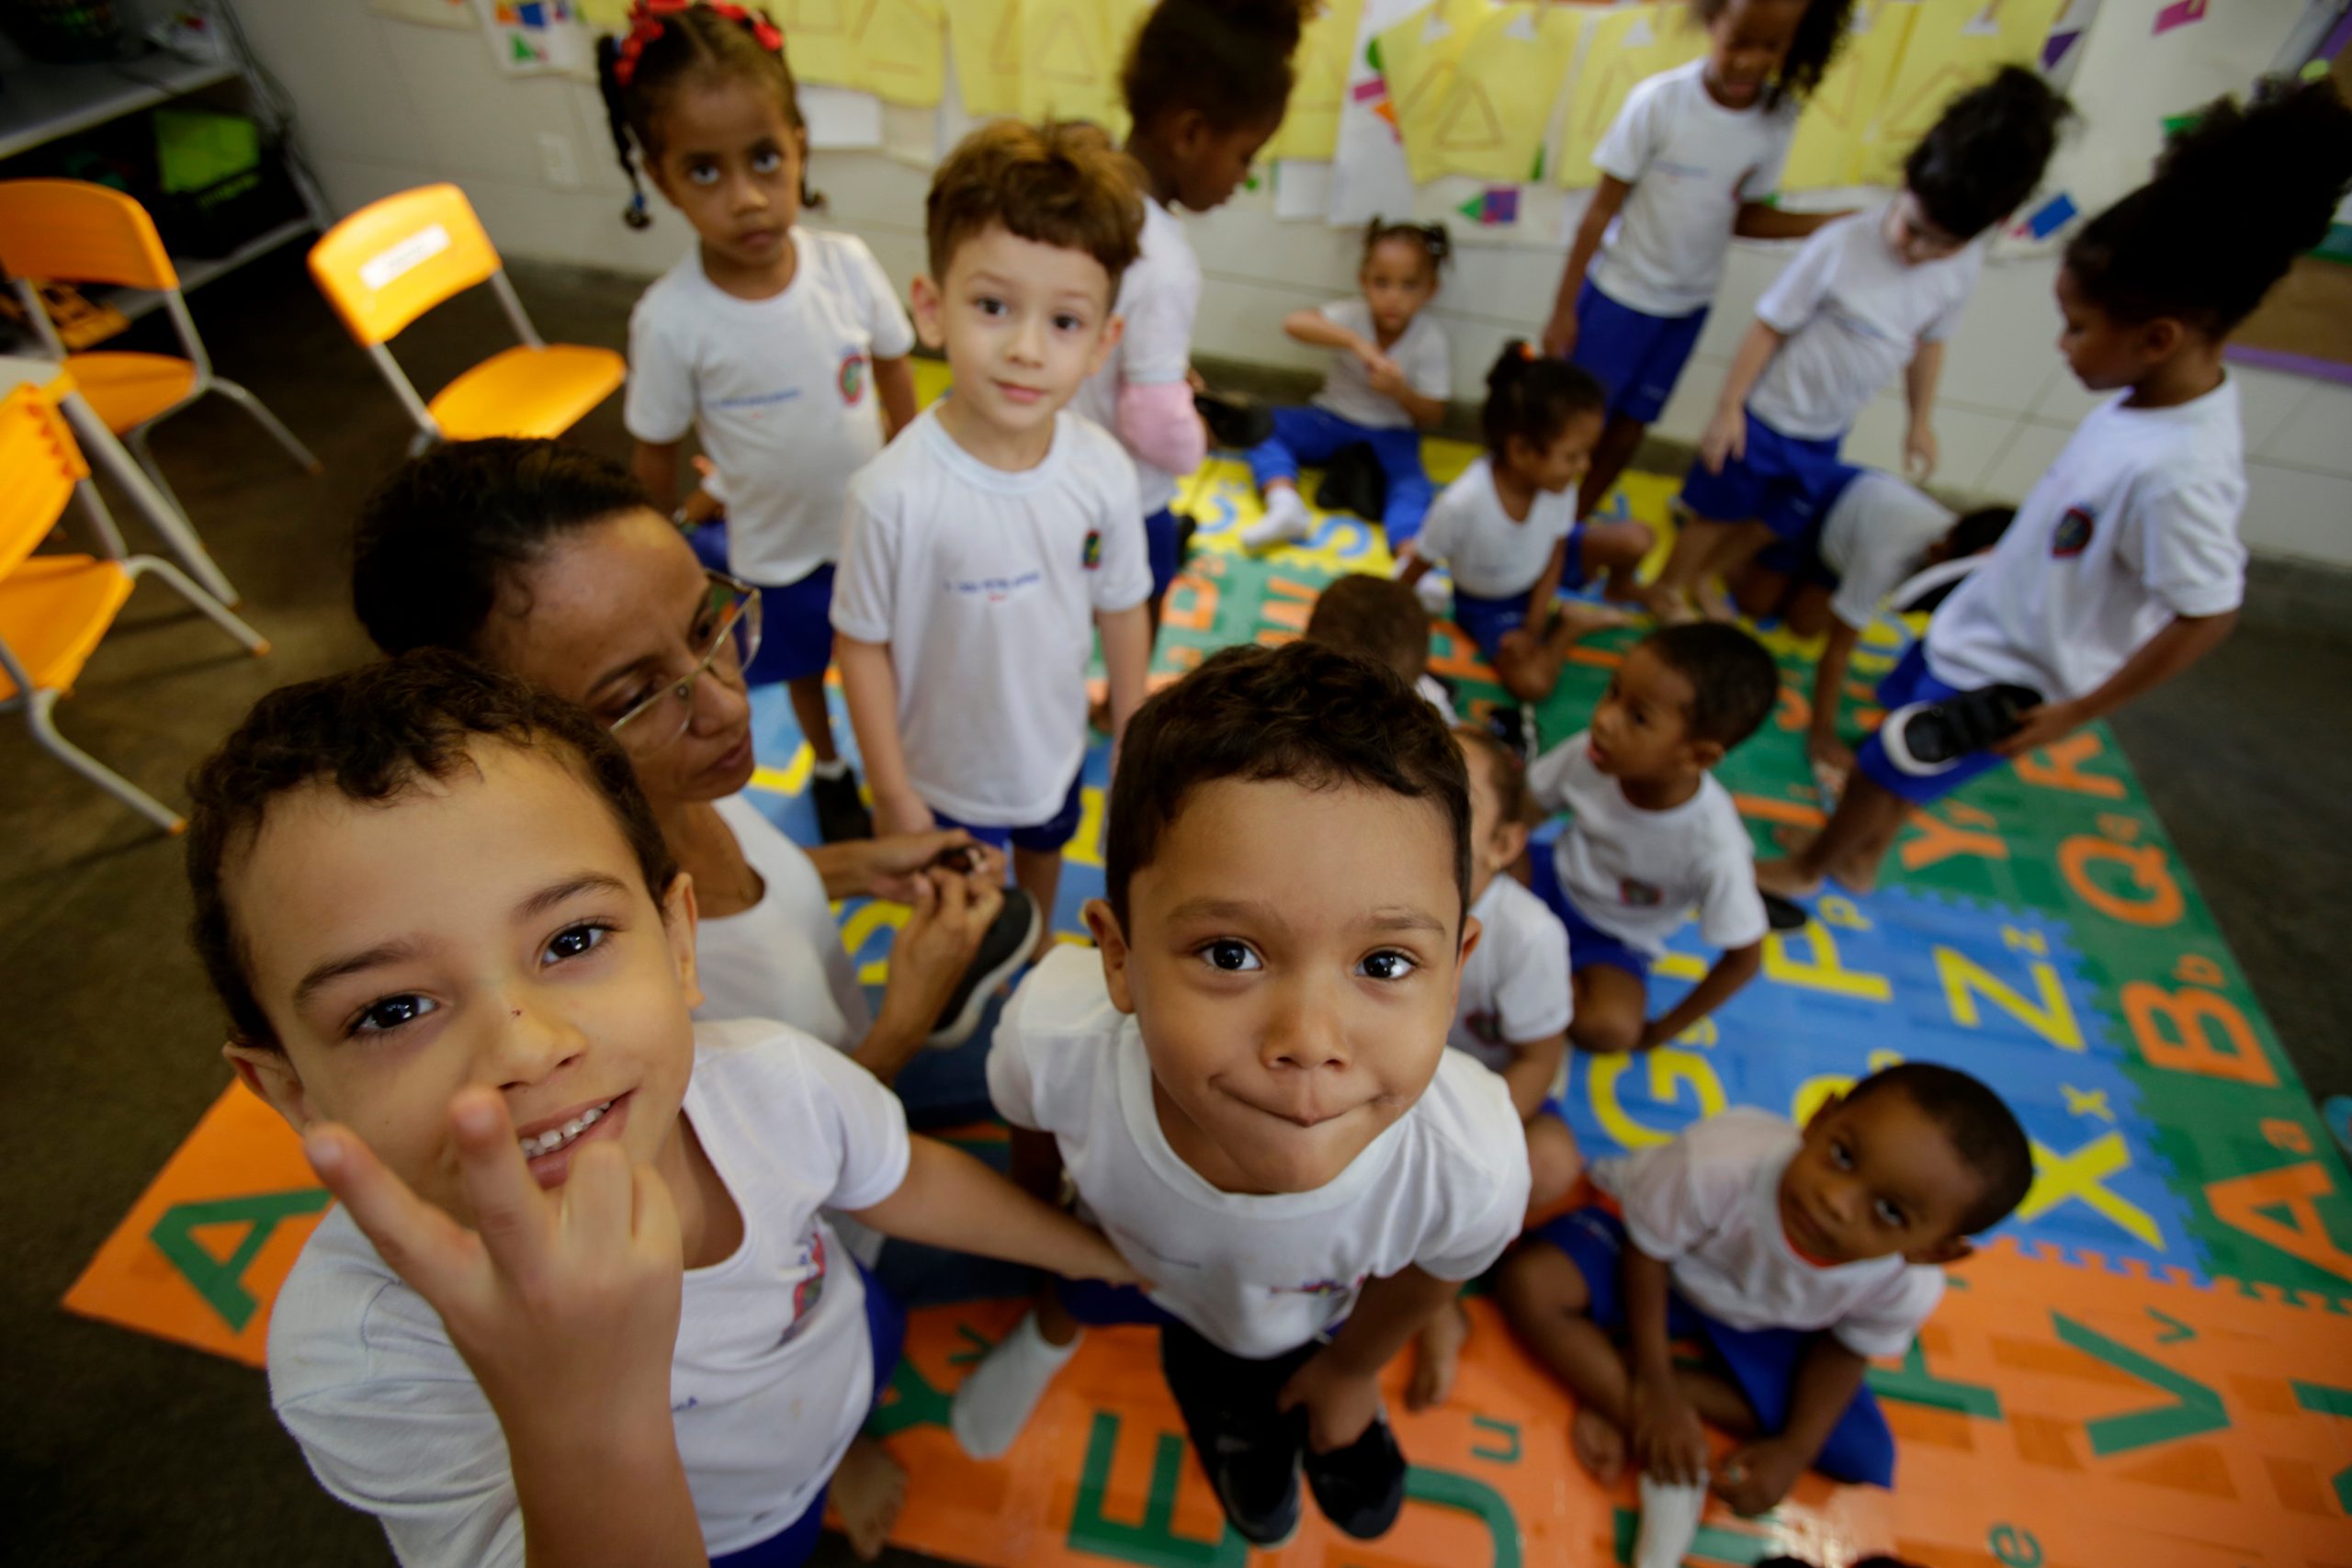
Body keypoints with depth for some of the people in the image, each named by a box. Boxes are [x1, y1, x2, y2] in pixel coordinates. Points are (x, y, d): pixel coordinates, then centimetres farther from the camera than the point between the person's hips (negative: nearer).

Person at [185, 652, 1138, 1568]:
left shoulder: (778, 1080, -31)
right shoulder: (359, 1359, -39)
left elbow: (910, 1183, -9)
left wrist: (1097, 1251, 4)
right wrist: (588, 1428, -57)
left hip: (839, 1352, 3)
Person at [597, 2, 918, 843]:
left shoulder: (847, 263, -18)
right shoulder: (669, 320, -22)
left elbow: (895, 378, -2)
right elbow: (657, 456, -10)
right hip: (777, 546, -1)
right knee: (804, 668, 23)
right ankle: (829, 771, 52)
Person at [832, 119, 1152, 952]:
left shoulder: (1103, 469, -22)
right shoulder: (894, 493, -32)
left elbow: (1122, 610, -7)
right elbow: (863, 644, -20)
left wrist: (1130, 739, 4)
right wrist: (894, 797, -13)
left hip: (1055, 743, 4)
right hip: (947, 767, -3)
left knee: (1045, 846, 34)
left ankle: (1040, 938, 66)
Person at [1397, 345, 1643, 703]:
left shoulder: (1560, 487, -24)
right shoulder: (1463, 503, -39)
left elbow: (1553, 560, -10)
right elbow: (1417, 567, -23)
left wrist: (1533, 630, -13)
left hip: (1541, 572, 4)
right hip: (1488, 603, -3)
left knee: (1635, 540, -18)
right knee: (1531, 683, -24)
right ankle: (1571, 621, 6)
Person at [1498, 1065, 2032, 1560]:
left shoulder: (1907, 1289, -28)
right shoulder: (1719, 1165, -42)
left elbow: (1844, 1348, -5)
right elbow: (1646, 1250, -24)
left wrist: (1794, 1450, -9)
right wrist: (1653, 1384, -18)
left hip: (1762, 1325, 4)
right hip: (1665, 1264, -3)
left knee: (1865, 1456, -7)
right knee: (1528, 1280, -28)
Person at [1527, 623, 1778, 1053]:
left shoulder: (1715, 849, -31)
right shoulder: (1589, 755, -24)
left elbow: (1744, 958, -17)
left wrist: (1659, 1032, -10)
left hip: (1614, 942, -2)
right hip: (1554, 881, 2)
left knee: (1611, 1028, -31)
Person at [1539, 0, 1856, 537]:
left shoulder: (1780, 118, -5)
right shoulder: (1660, 100, -18)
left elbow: (1742, 215, 5)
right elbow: (1602, 208, -12)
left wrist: (1832, 222, -8)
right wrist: (1564, 307, -11)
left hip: (1688, 306, 4)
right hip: (1619, 293, -4)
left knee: (1627, 432, 13)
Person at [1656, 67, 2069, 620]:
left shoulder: (1965, 269, -5)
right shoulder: (1843, 246, -22)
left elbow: (1929, 340, 10)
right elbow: (1769, 327, -17)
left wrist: (1921, 420, 16)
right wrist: (1728, 408, -17)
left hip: (1825, 434, 6)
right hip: (1766, 416, -6)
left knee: (1776, 522, 19)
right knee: (1717, 510, 9)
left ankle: (1707, 579, 41)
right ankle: (1668, 588, 31)